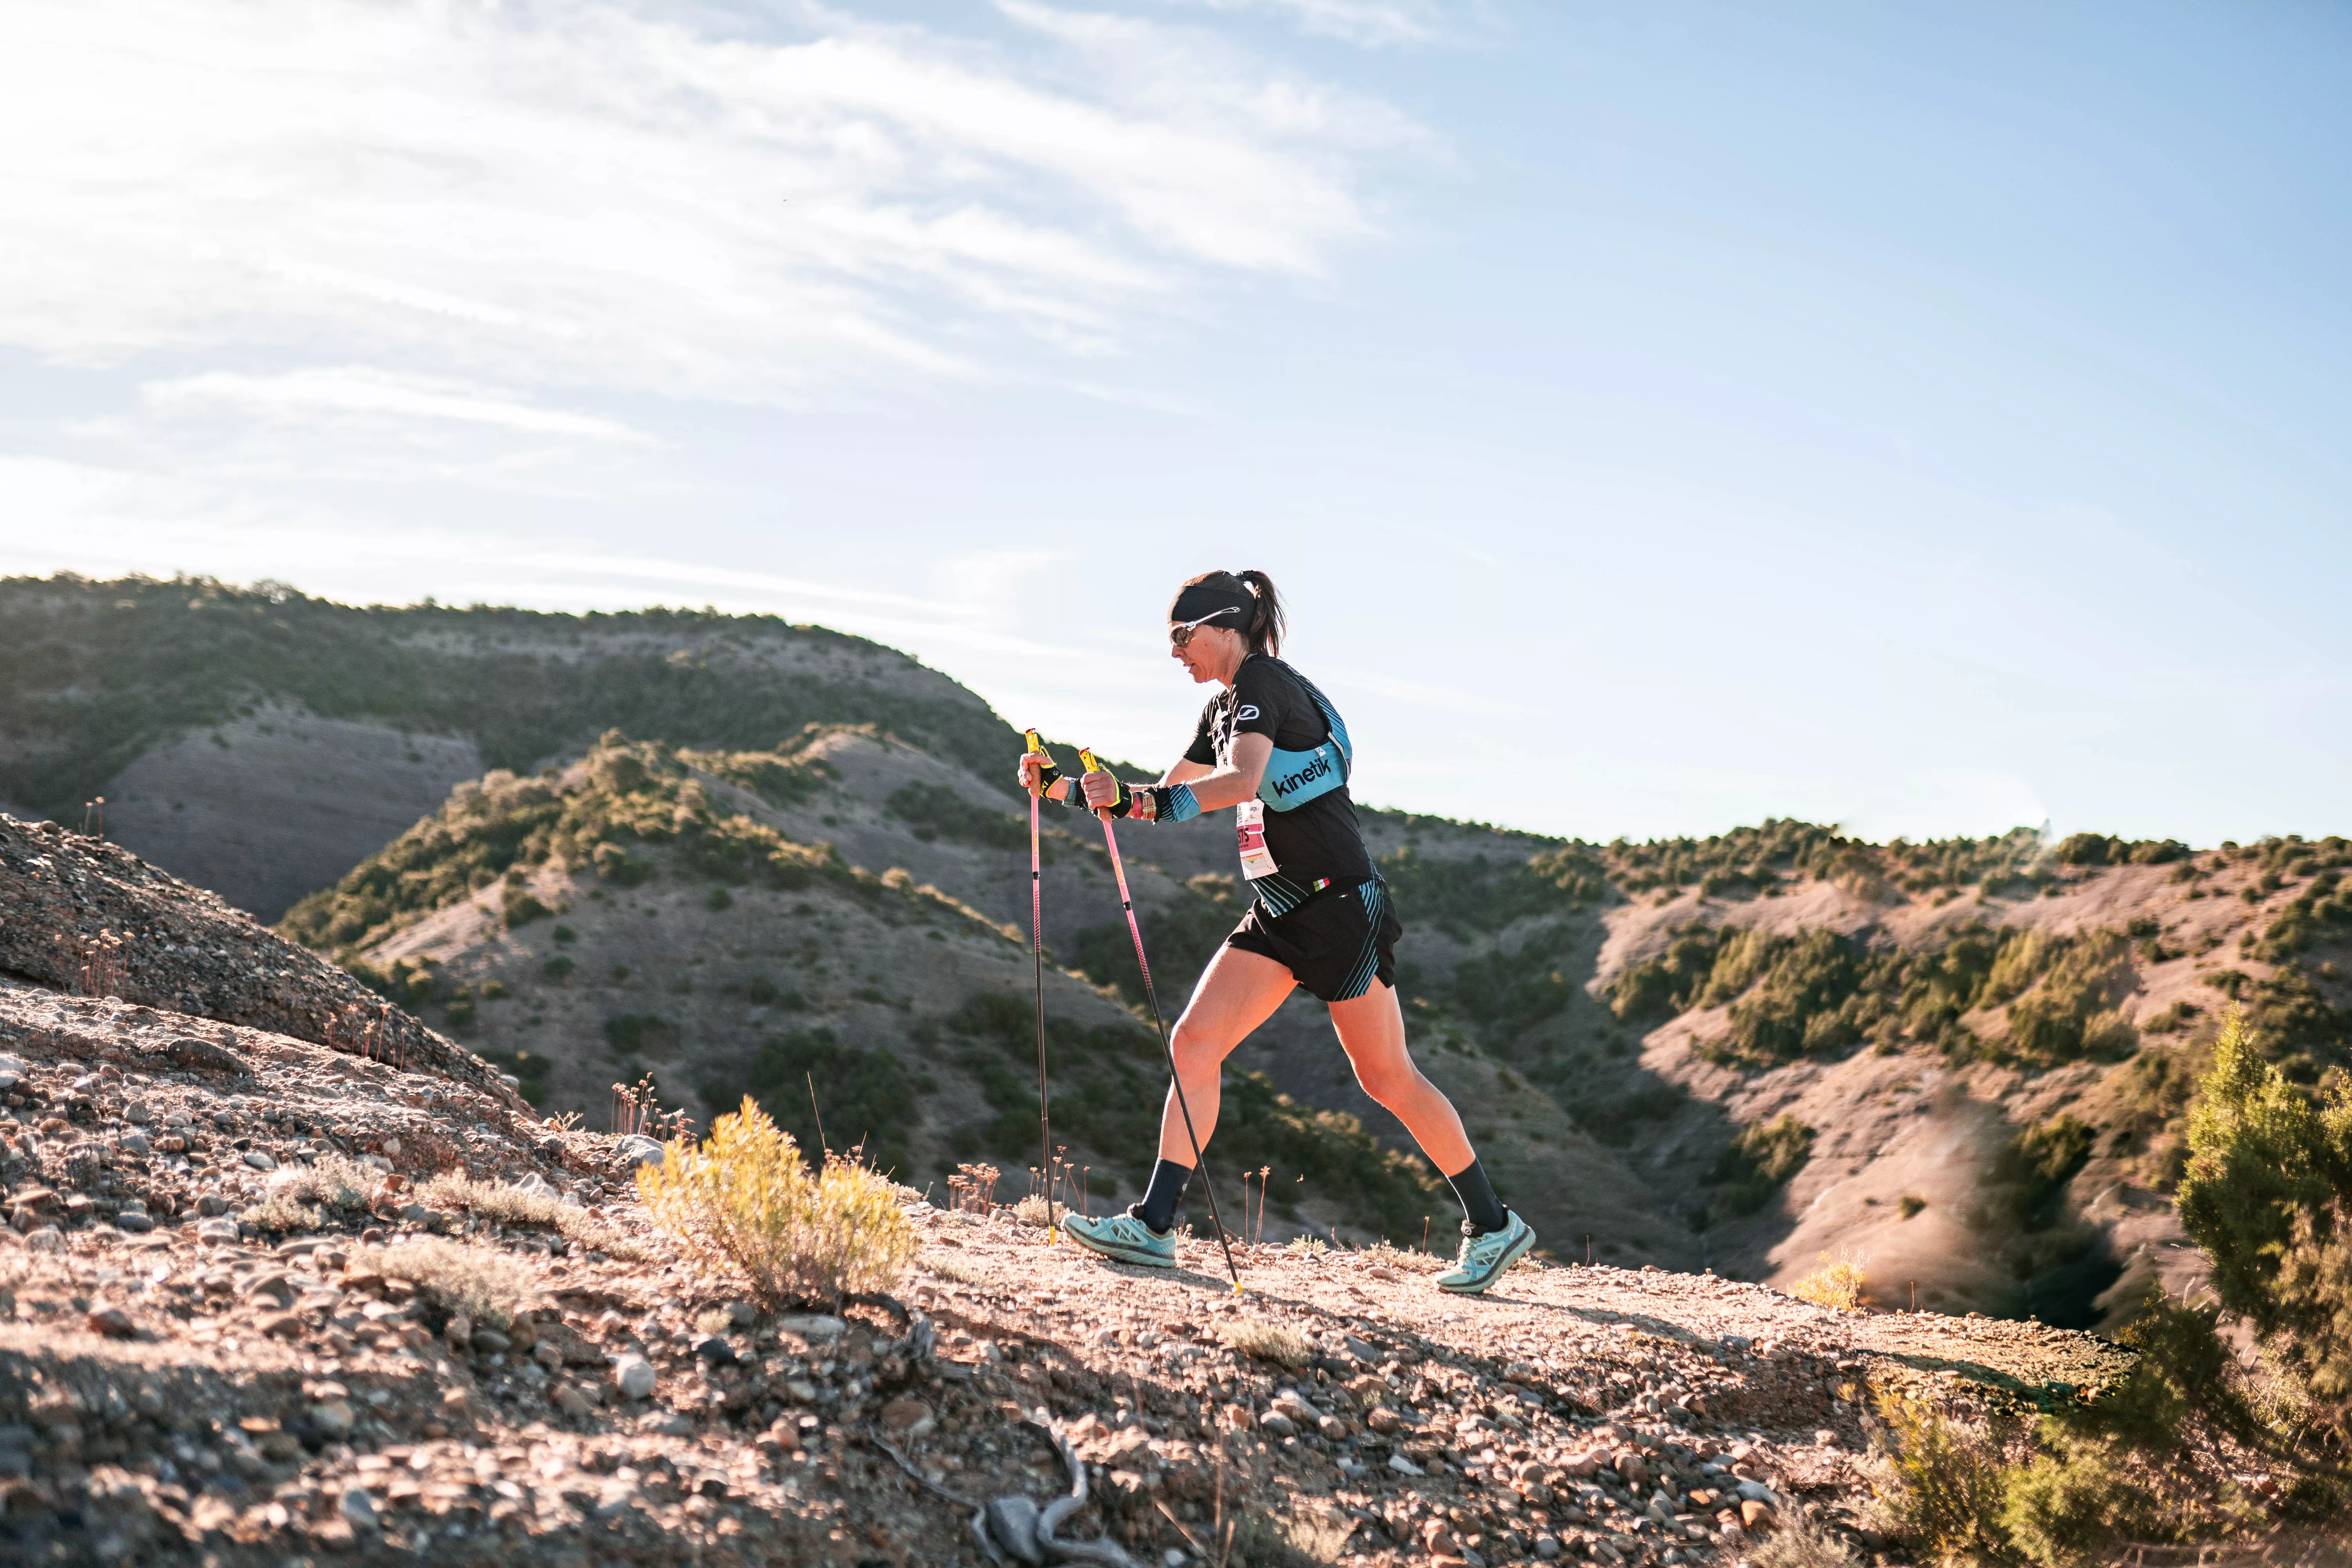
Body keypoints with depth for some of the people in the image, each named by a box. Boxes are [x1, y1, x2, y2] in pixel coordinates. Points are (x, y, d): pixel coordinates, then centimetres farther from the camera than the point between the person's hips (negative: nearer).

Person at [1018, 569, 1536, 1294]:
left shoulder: (1262, 683, -12)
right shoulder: (1226, 706, 16)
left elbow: (1242, 780, -31)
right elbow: (1167, 796, 22)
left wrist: (1144, 799, -40)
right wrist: (1063, 787, 12)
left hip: (1341, 906, -9)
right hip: (1281, 912, 9)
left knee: (1388, 1079, 1)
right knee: (1194, 1041, -5)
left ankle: (1494, 1226, 16)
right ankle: (1155, 1226, -6)